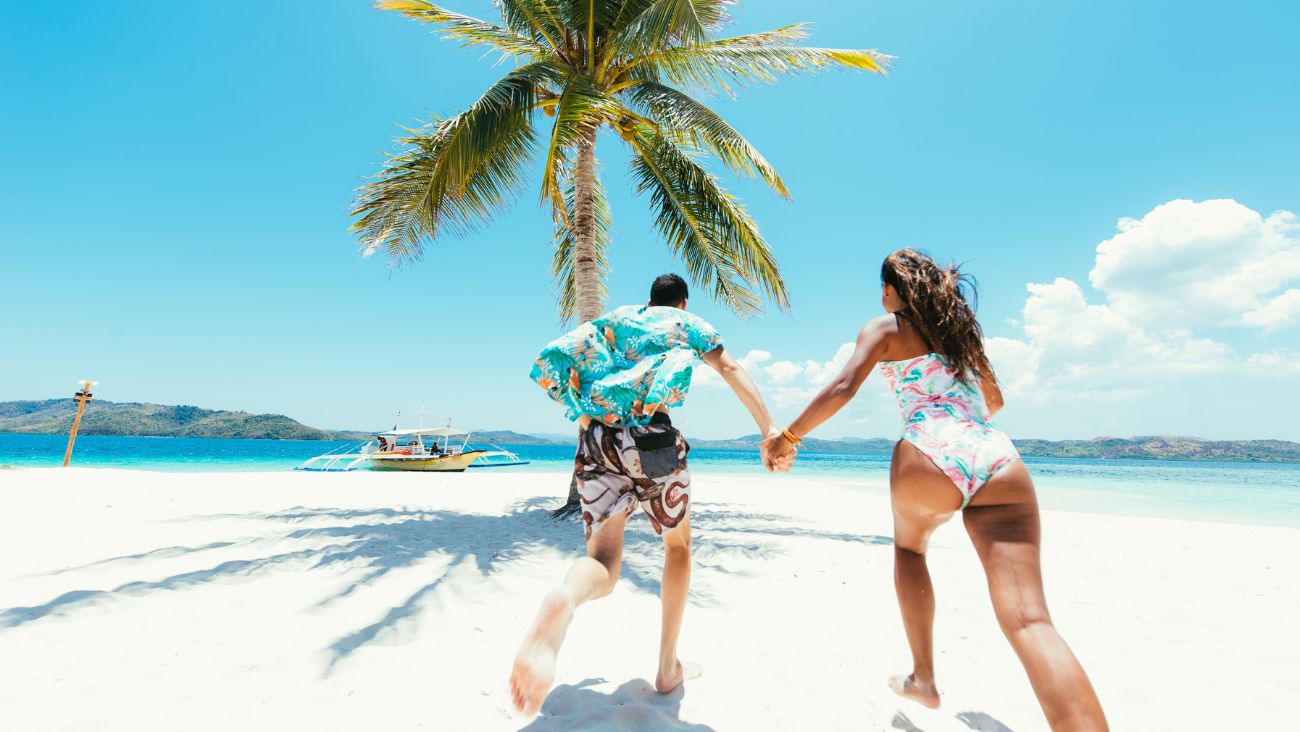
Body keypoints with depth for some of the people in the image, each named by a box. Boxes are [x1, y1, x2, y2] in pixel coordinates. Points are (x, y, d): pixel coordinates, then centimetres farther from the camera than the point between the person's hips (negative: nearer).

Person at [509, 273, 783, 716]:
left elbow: (551, 366, 23)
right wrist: (770, 430, -9)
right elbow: (730, 370, -1)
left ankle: (562, 602, -37)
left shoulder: (613, 320, 27)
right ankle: (668, 668, 25)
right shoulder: (688, 324, 17)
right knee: (678, 545, 20)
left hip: (596, 439, 3)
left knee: (603, 564, 0)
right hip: (653, 437, -3)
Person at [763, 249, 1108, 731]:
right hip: (1001, 461, 4)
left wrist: (789, 437, 3)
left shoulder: (885, 327, 12)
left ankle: (923, 678, 31)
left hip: (929, 460, -4)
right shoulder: (960, 327, 28)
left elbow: (844, 387, -4)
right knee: (1029, 620, -4)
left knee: (909, 547, 29)